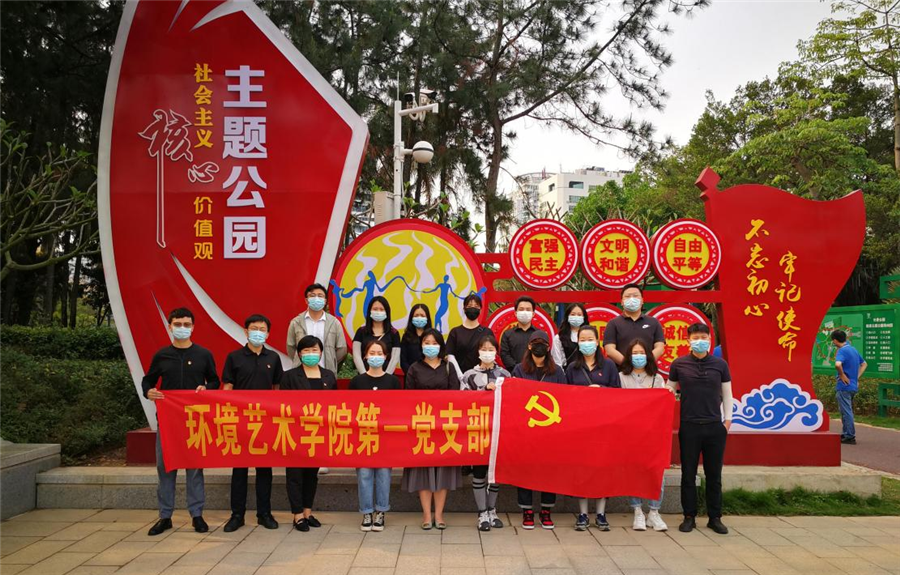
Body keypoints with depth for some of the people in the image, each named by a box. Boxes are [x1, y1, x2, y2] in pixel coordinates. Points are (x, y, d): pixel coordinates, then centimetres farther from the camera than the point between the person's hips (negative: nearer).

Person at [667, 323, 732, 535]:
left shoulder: (720, 364, 3)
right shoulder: (679, 364, 0)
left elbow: (727, 393, 10)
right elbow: (670, 390, 8)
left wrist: (728, 419, 6)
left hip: (715, 426, 1)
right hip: (689, 426, -1)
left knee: (714, 474, 7)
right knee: (688, 474, 5)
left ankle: (715, 518, 18)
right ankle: (689, 517, 16)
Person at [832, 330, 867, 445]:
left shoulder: (842, 351, -16)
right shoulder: (853, 349, 12)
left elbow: (838, 364, -36)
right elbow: (864, 364, 25)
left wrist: (842, 375, -19)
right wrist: (857, 377, 16)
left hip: (844, 386, -9)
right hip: (853, 386, 9)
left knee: (846, 412, -2)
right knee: (847, 411, 18)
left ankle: (850, 437, 1)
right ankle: (845, 434, 26)